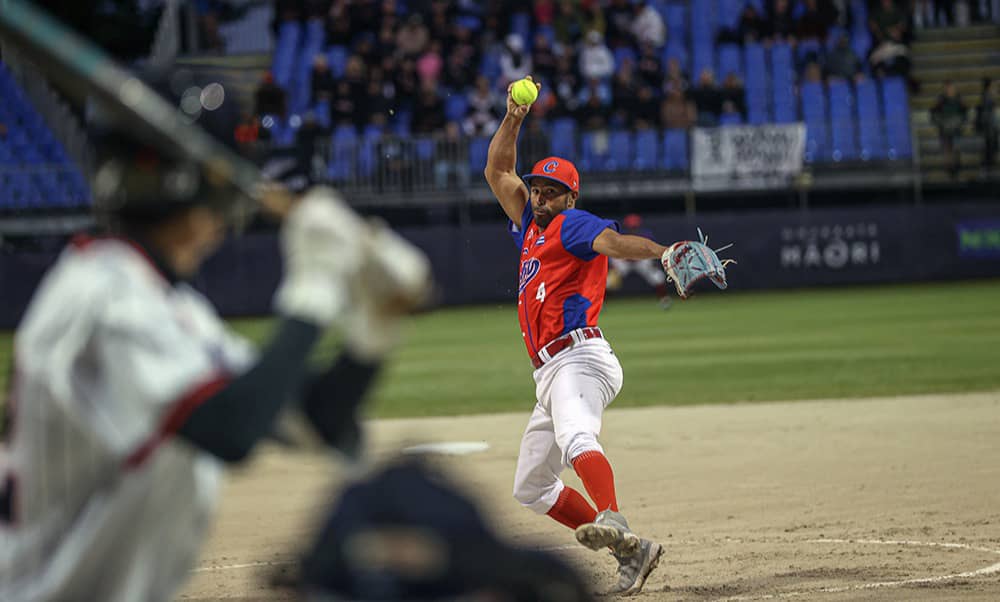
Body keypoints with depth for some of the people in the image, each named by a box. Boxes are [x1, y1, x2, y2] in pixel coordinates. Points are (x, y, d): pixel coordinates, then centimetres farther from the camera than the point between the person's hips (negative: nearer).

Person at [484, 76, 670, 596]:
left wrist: (660, 252, -40)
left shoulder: (573, 224, 1)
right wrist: (513, 120, 21)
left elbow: (613, 241, -20)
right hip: (550, 375, 10)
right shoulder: (530, 228, 25)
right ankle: (631, 553, 6)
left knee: (575, 437, -38)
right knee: (531, 487, 12)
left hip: (579, 357, -10)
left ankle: (613, 525, -62)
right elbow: (497, 171, 32)